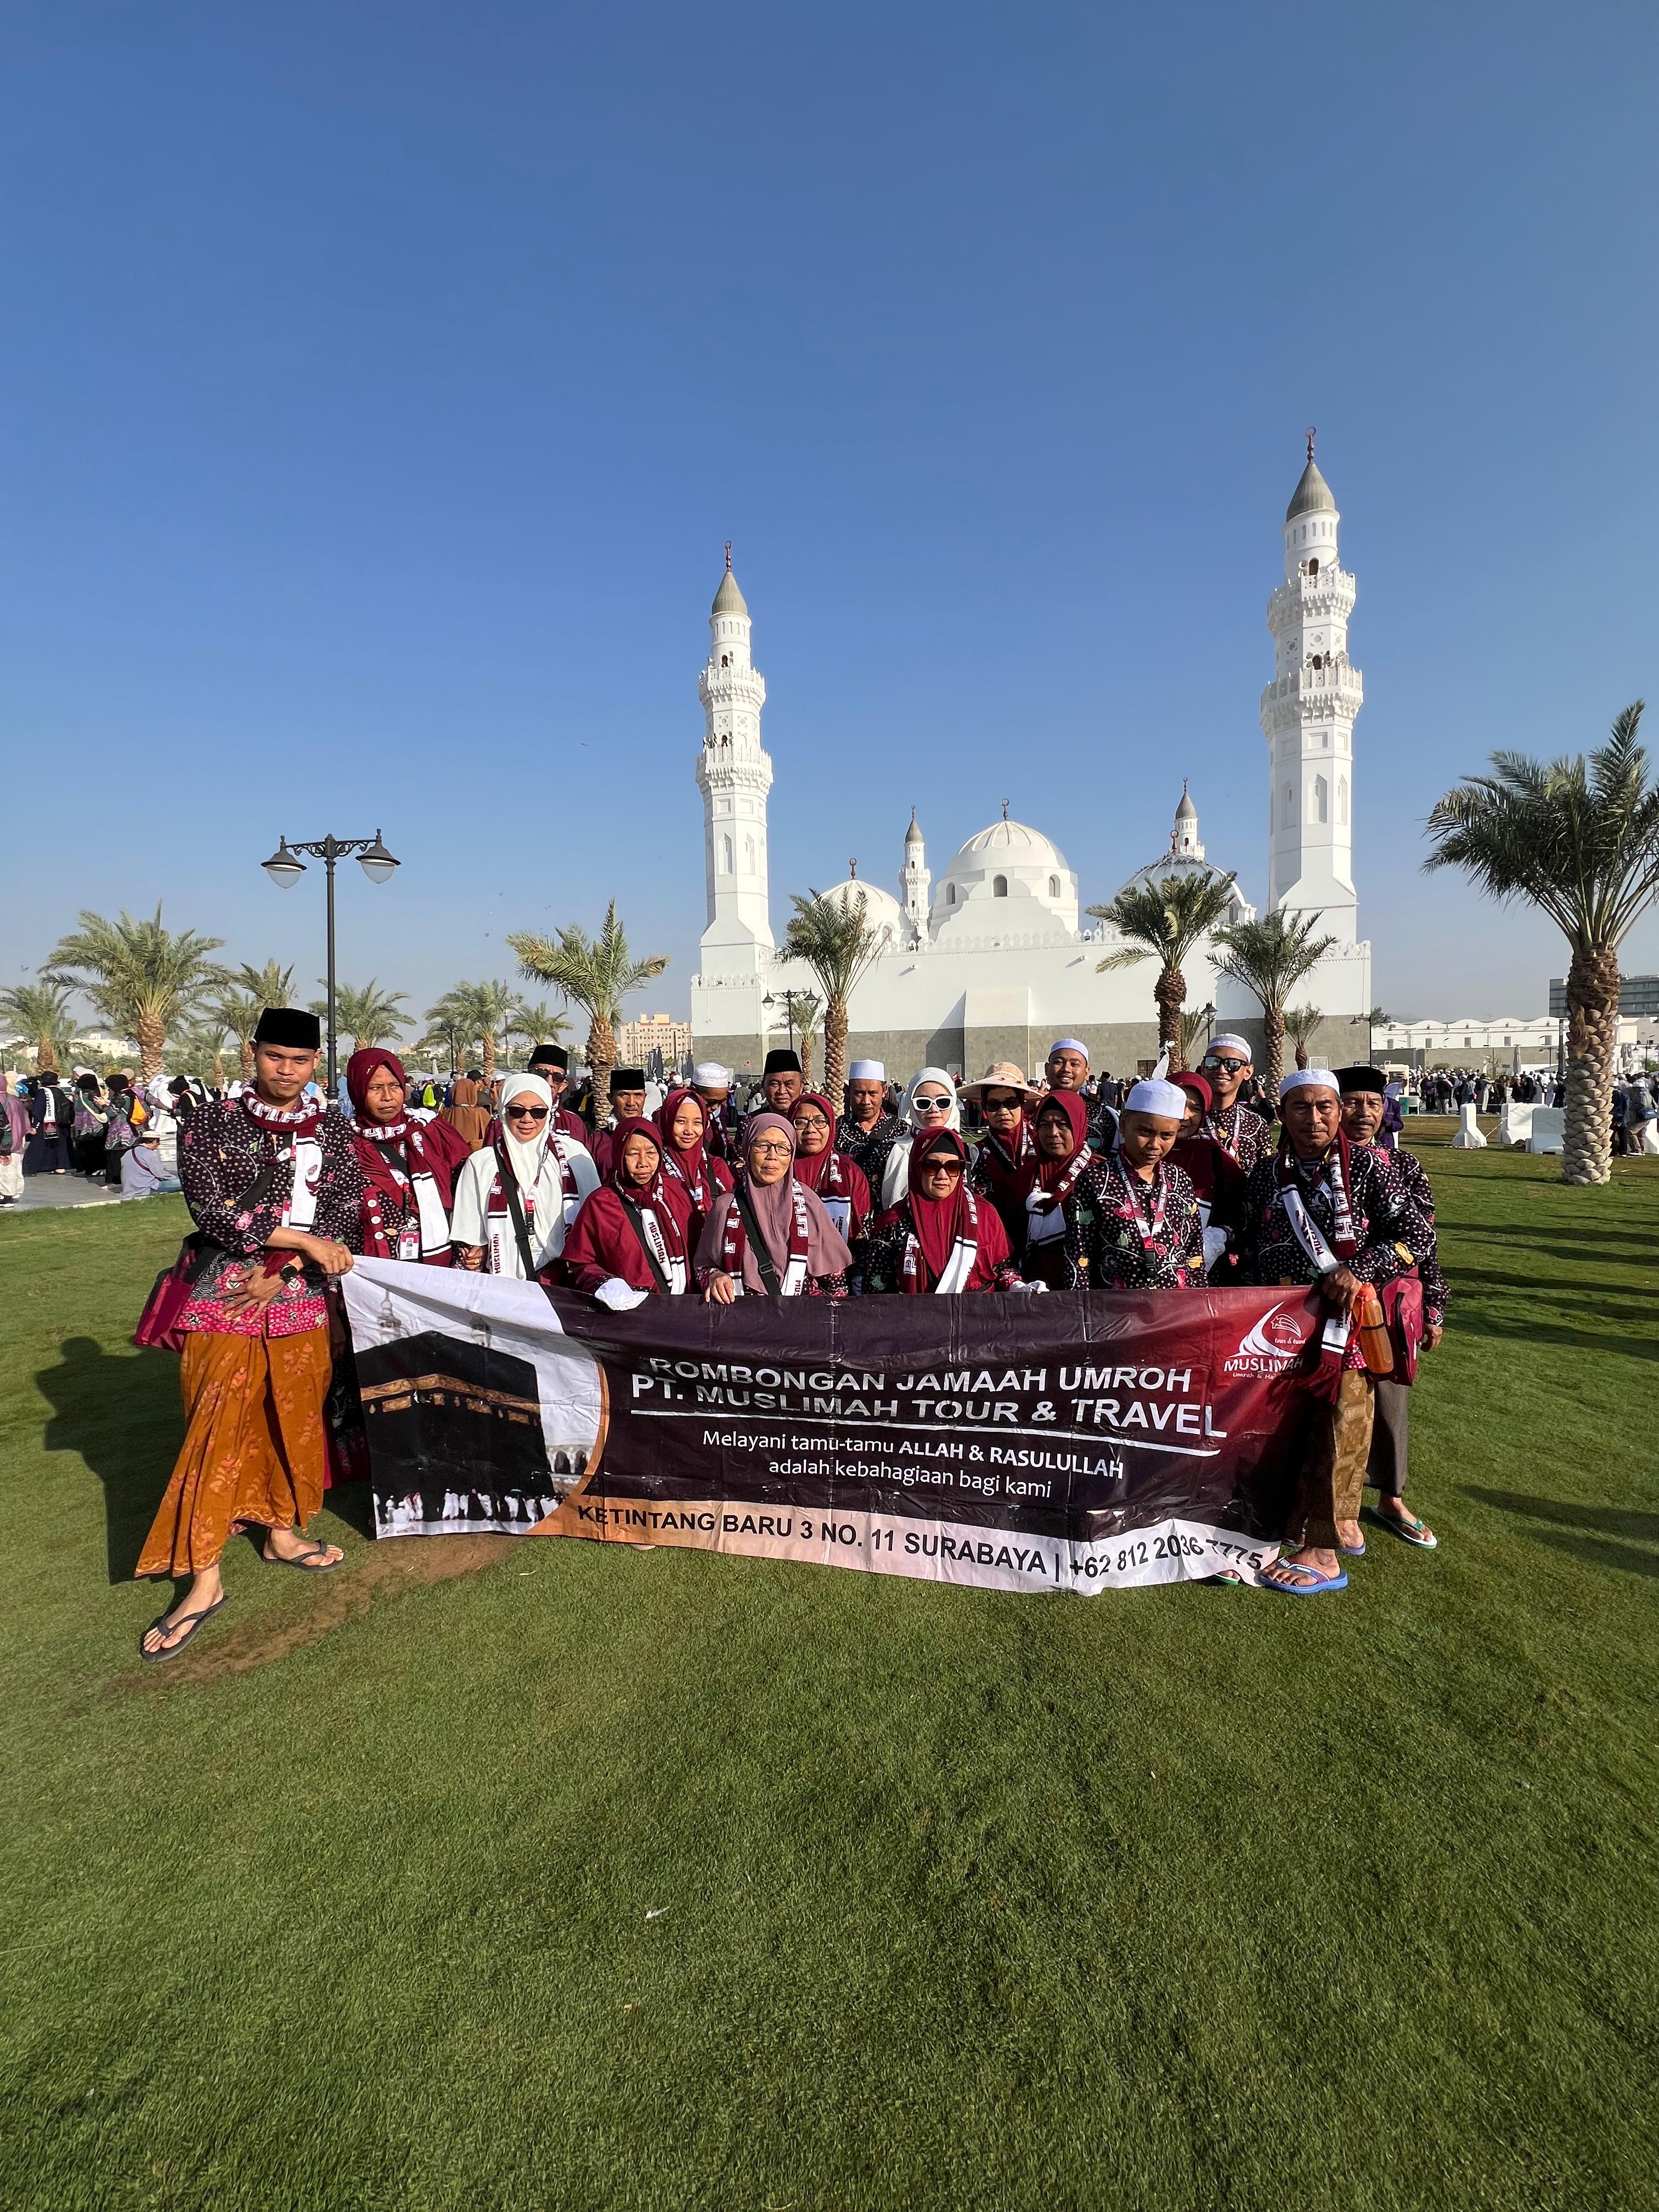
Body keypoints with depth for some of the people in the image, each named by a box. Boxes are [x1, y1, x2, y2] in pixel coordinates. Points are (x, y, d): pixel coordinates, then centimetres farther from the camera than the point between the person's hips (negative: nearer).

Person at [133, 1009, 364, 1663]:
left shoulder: (333, 1132, 5)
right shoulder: (211, 1126, -3)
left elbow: (343, 1215, -3)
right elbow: (211, 1212, -13)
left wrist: (279, 1272, -14)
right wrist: (304, 1240, -15)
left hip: (300, 1302, 3)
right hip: (224, 1300, -3)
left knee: (294, 1421, 12)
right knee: (216, 1431, -1)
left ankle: (282, 1534, 32)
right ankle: (204, 1580, 9)